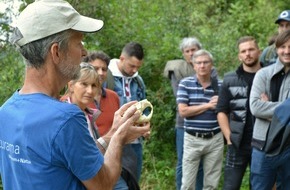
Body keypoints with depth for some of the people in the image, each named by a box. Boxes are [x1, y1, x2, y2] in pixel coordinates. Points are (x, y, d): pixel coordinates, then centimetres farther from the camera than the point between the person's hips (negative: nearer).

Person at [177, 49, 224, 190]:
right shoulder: (185, 83, -3)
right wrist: (208, 105, -11)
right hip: (193, 139, -2)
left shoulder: (220, 85, 4)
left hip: (215, 139, 2)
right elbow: (183, 111, -12)